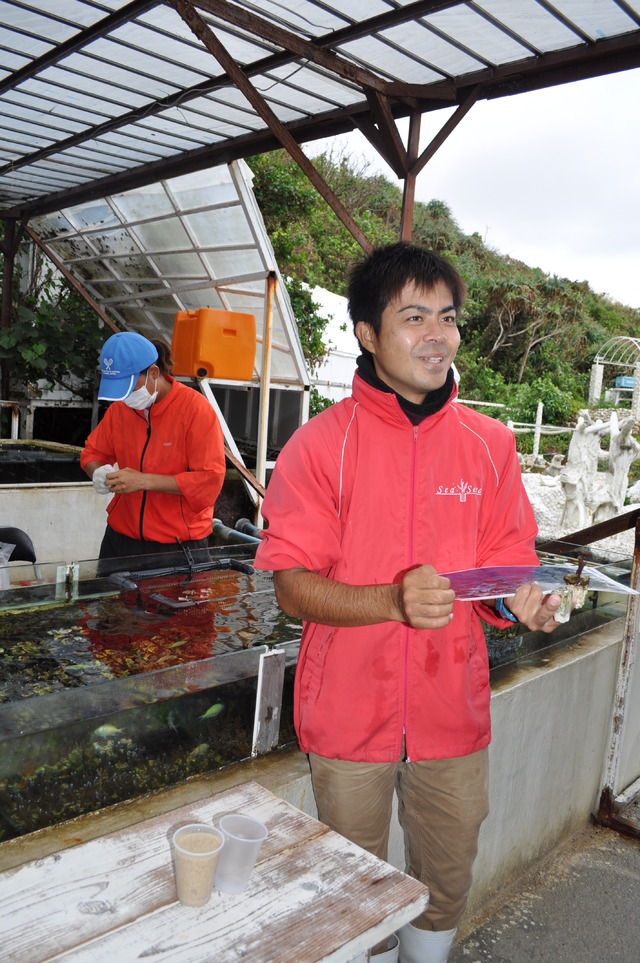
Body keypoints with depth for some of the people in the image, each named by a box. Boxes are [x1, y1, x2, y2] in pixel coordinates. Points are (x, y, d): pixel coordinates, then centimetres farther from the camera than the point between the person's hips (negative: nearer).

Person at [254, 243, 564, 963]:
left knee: (446, 888, 21)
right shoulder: (321, 444, -10)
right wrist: (394, 601, -28)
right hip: (350, 715, -2)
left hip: (453, 714, 3)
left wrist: (519, 600, -17)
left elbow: (507, 563, 6)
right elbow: (292, 588, -12)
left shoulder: (489, 444, 0)